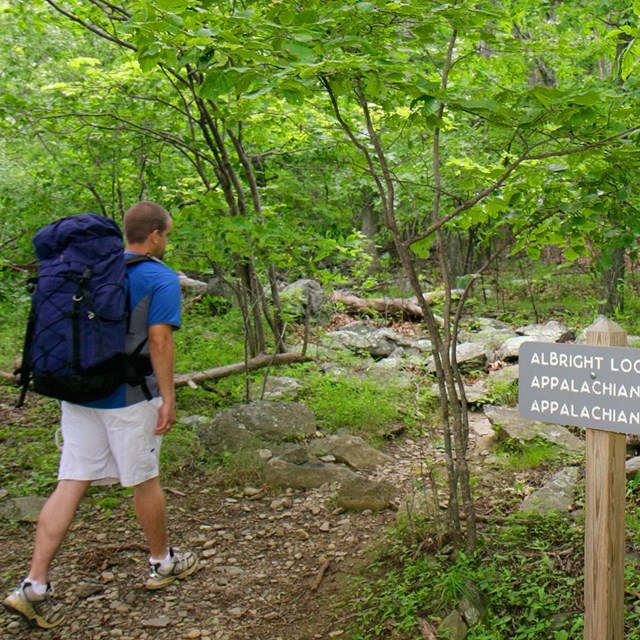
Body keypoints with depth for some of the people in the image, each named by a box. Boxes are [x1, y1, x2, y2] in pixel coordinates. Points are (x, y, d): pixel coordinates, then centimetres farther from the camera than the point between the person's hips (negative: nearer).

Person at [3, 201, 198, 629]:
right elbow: (159, 341, -16)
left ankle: (35, 586, 0)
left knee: (70, 485, 5)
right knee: (145, 481, 11)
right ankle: (162, 563, 30)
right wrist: (168, 398, -11)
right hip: (129, 397, -5)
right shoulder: (161, 279, -9)